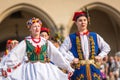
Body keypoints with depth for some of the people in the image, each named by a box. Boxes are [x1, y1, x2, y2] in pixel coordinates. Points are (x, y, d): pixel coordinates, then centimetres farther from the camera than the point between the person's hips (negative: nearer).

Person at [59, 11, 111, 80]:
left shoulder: (95, 36, 12)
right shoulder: (70, 38, 5)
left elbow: (106, 47, 15)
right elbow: (62, 50, 0)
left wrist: (100, 56, -1)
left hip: (94, 69, 2)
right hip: (79, 71, -2)